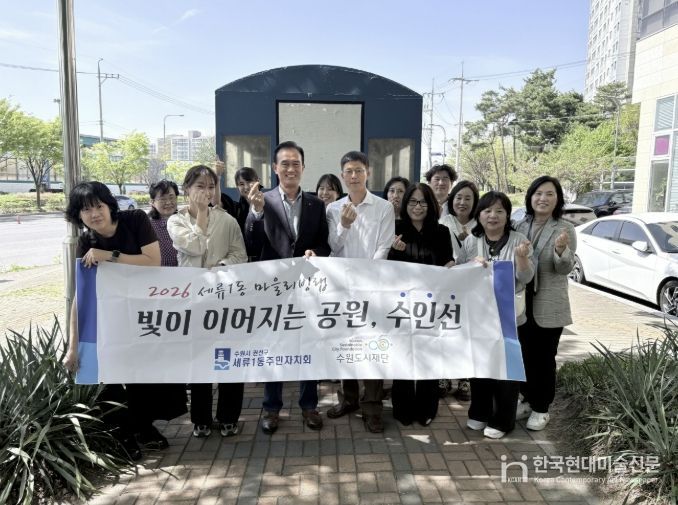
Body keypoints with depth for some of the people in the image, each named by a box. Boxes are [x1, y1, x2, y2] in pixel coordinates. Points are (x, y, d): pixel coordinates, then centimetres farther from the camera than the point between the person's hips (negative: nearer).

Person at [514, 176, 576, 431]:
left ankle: (541, 408, 20)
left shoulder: (565, 229, -8)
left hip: (549, 306, -4)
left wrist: (561, 250, -32)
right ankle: (528, 399, 31)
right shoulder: (520, 226, 4)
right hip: (522, 302, 4)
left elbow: (565, 268, -14)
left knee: (544, 358, 6)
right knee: (525, 355, 15)